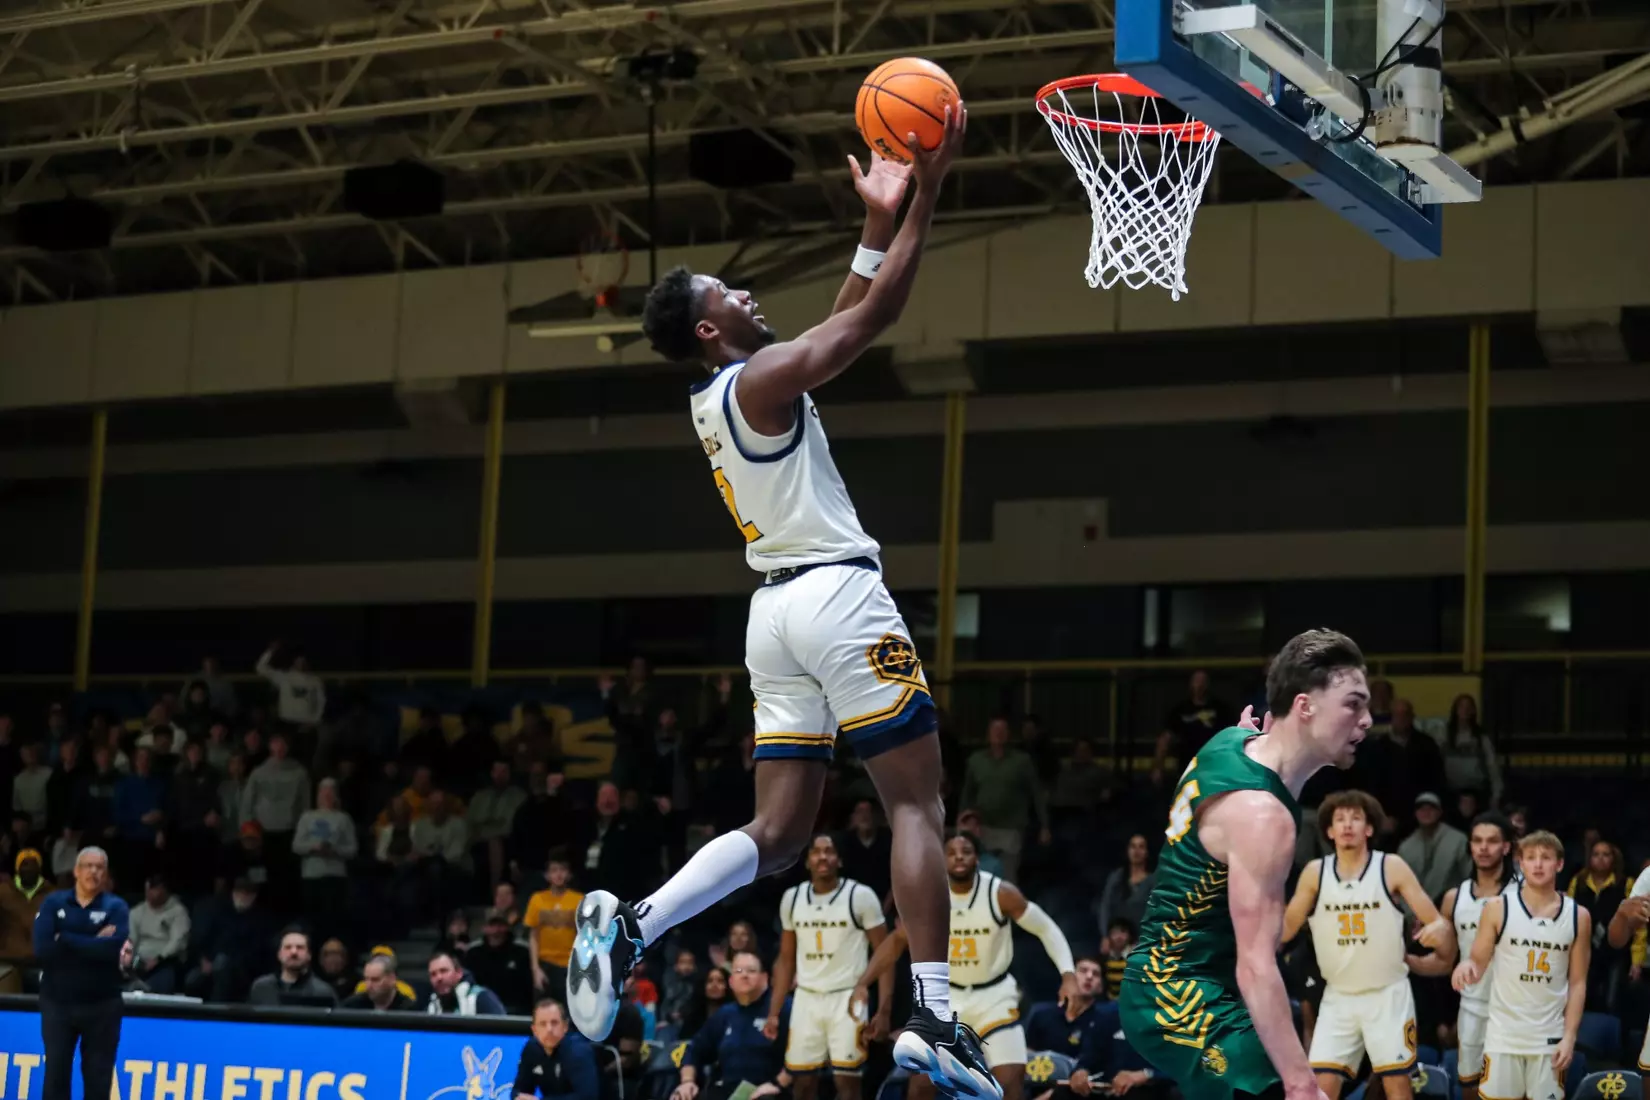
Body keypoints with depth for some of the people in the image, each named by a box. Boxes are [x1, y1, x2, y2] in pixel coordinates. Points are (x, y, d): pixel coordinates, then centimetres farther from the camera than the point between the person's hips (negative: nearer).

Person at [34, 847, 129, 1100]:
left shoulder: (115, 907, 0)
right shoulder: (53, 903, 2)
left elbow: (115, 948, -19)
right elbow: (42, 949, -14)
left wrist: (65, 940, -15)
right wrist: (93, 944, -15)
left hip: (101, 1004, 0)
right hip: (57, 1002, 1)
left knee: (98, 1079, 4)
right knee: (55, 1076, 2)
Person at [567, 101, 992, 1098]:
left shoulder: (719, 399, 19)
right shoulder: (761, 378, -7)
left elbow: (843, 326, 26)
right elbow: (876, 316, -9)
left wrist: (876, 222, 22)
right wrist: (927, 193, -3)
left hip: (777, 610, 9)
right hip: (840, 598, -9)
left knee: (778, 835, 7)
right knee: (919, 802, -5)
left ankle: (629, 925, -12)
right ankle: (935, 1019, -12)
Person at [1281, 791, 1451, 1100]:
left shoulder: (1391, 868, -7)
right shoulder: (1315, 873, -1)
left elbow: (1436, 921, -8)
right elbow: (1286, 928, 6)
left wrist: (1438, 929, -31)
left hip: (1388, 994, -2)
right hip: (1338, 997, 2)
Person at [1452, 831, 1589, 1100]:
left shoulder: (1578, 916, 2)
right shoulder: (1498, 908, -3)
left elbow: (1578, 982, 6)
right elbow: (1478, 963, 0)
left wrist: (1569, 1036, -3)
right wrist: (1467, 966, -25)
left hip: (1549, 1037, 1)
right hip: (1504, 1034, -1)